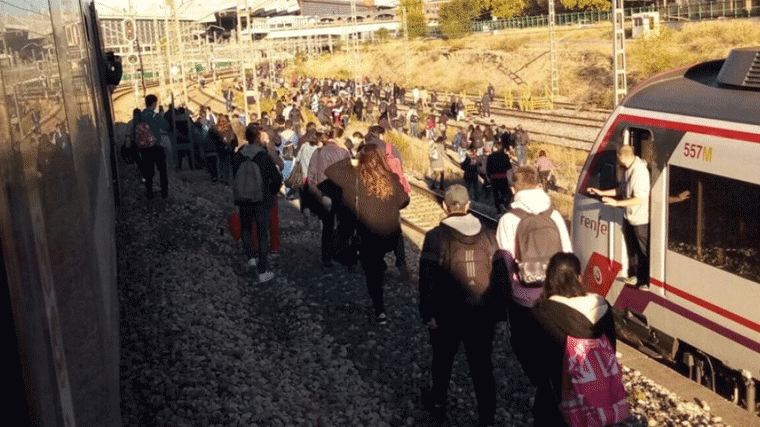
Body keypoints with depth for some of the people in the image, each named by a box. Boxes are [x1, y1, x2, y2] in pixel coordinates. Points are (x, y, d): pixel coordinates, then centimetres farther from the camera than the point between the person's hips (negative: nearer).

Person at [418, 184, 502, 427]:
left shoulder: (436, 237, -10)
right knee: (482, 367, 11)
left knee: (442, 361, 21)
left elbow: (427, 279, -12)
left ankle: (438, 404, 39)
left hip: (447, 315, -2)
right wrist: (497, 312, 11)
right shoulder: (487, 236, 1)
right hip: (483, 316, 2)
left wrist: (427, 314, -4)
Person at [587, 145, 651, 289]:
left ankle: (648, 282, 14)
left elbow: (640, 199, -29)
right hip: (629, 217, 10)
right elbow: (622, 190, 19)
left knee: (644, 250, 2)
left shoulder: (640, 171, -25)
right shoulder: (628, 170, 6)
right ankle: (633, 276, 37)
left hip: (641, 219, -10)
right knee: (632, 248, 22)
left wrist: (616, 203, -27)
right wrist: (601, 192, 19)